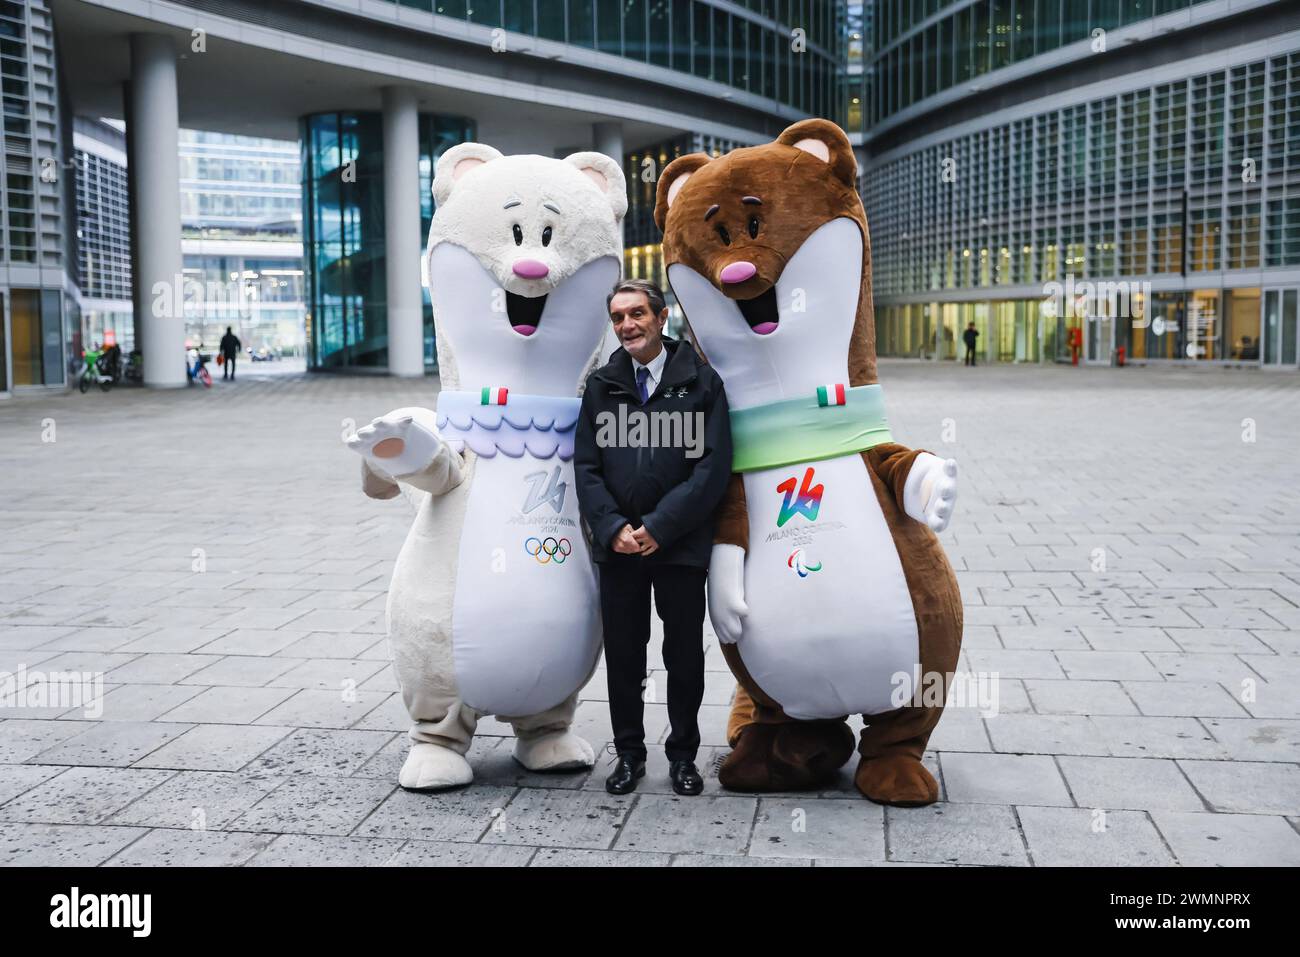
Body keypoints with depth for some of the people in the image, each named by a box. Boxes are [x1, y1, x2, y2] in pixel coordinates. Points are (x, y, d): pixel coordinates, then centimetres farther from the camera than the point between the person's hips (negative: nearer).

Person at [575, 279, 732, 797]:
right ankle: (629, 754, 22)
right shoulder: (601, 385, 7)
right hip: (617, 546, 2)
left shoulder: (700, 381, -2)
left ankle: (683, 755, 22)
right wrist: (612, 528, -10)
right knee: (622, 656, 8)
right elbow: (585, 467, 5)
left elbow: (714, 466, -8)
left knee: (685, 655, 7)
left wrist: (659, 526, -14)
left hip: (680, 544, -2)